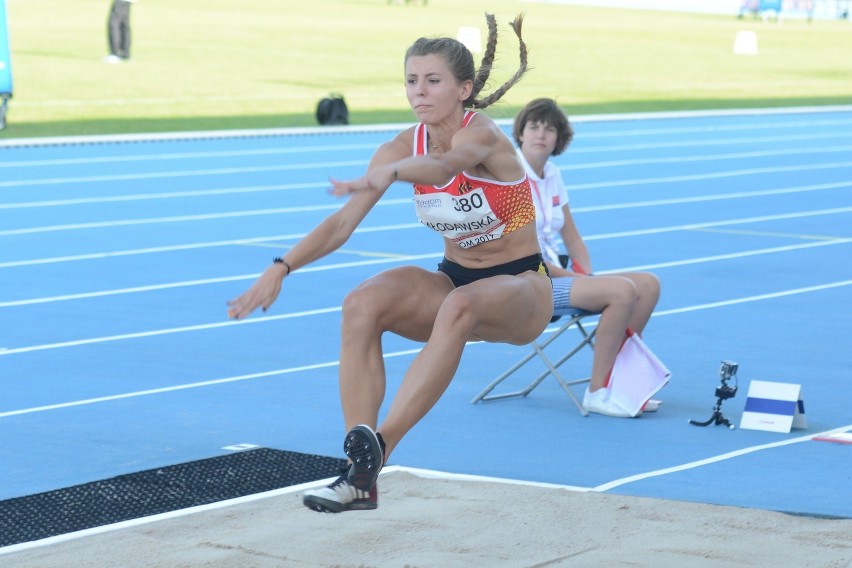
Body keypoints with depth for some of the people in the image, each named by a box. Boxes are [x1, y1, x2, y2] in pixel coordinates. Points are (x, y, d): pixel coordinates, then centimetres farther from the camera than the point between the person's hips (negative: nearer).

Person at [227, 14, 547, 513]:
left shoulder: (482, 134, -21)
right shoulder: (403, 146, -6)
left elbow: (445, 163, -47)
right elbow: (343, 223, -12)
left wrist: (388, 174, -68)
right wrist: (282, 268, -27)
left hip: (521, 289, -5)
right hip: (454, 280, 5)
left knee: (459, 306, -40)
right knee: (363, 304, -24)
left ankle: (375, 452, -43)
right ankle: (361, 479, -28)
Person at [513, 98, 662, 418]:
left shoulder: (552, 175, 13)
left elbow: (571, 236, 18)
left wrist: (586, 275, -1)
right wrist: (573, 279, -18)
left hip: (555, 274, 9)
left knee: (648, 284, 1)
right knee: (622, 290, -25)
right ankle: (597, 392, -18)